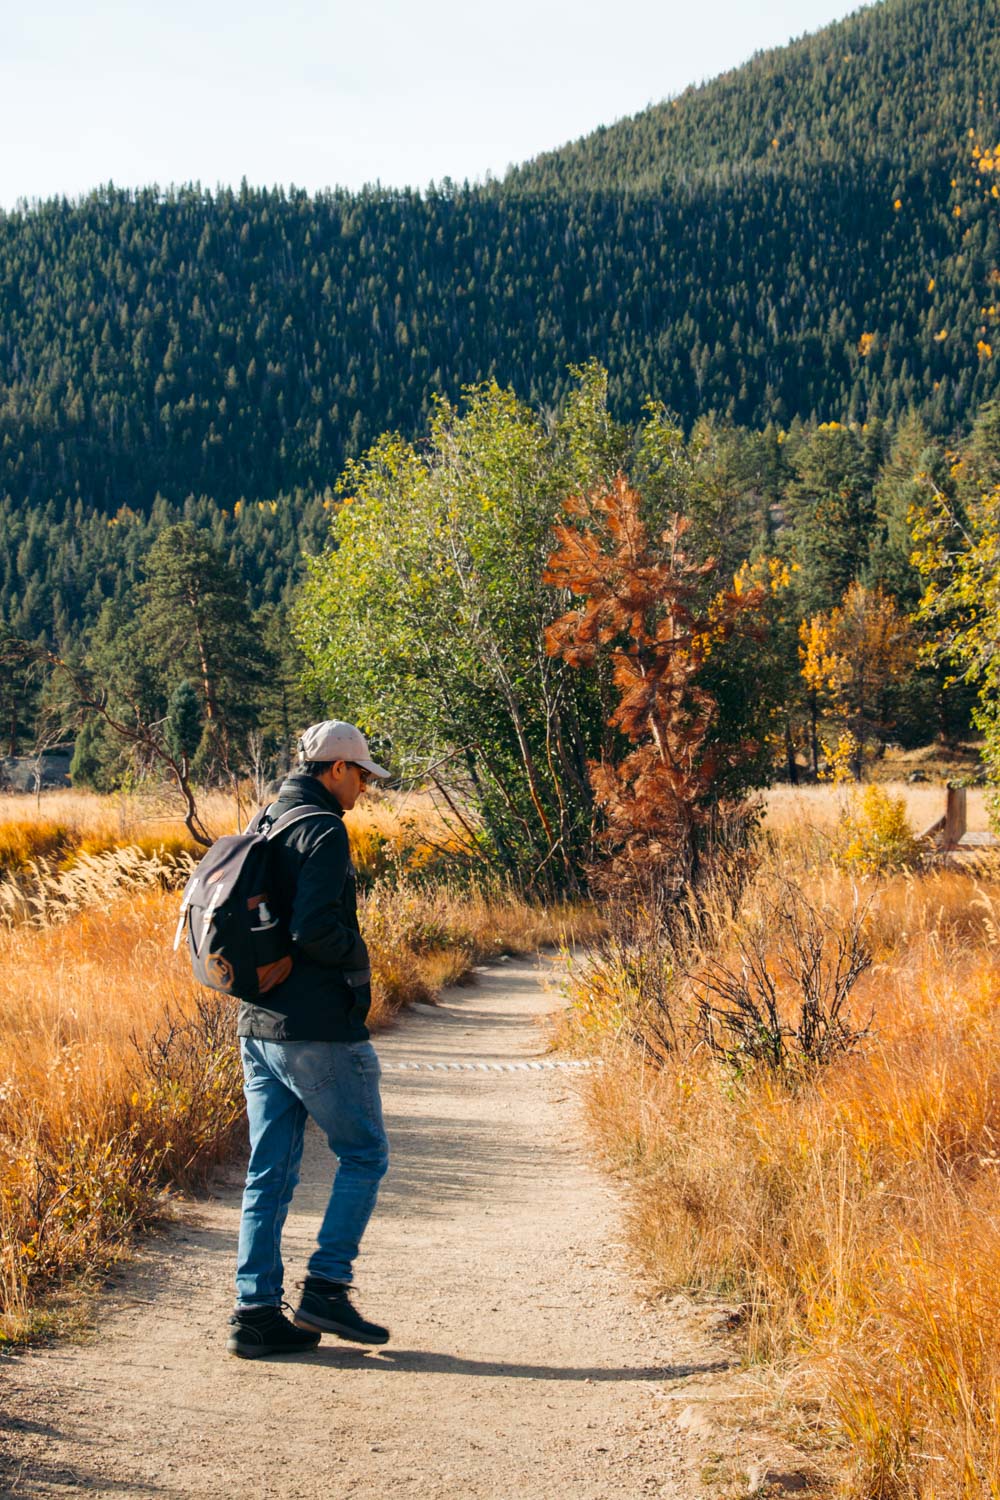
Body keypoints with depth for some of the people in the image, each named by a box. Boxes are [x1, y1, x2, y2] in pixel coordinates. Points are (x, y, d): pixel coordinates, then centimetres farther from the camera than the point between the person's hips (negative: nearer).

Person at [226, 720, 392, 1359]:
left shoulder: (263, 825, 14)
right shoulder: (322, 831, -13)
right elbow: (313, 929, -23)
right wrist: (360, 960, -5)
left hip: (259, 1027, 8)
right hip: (319, 1030, -8)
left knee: (271, 1172, 10)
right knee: (364, 1155, 6)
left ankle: (257, 1310, 10)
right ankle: (326, 1288, 3)